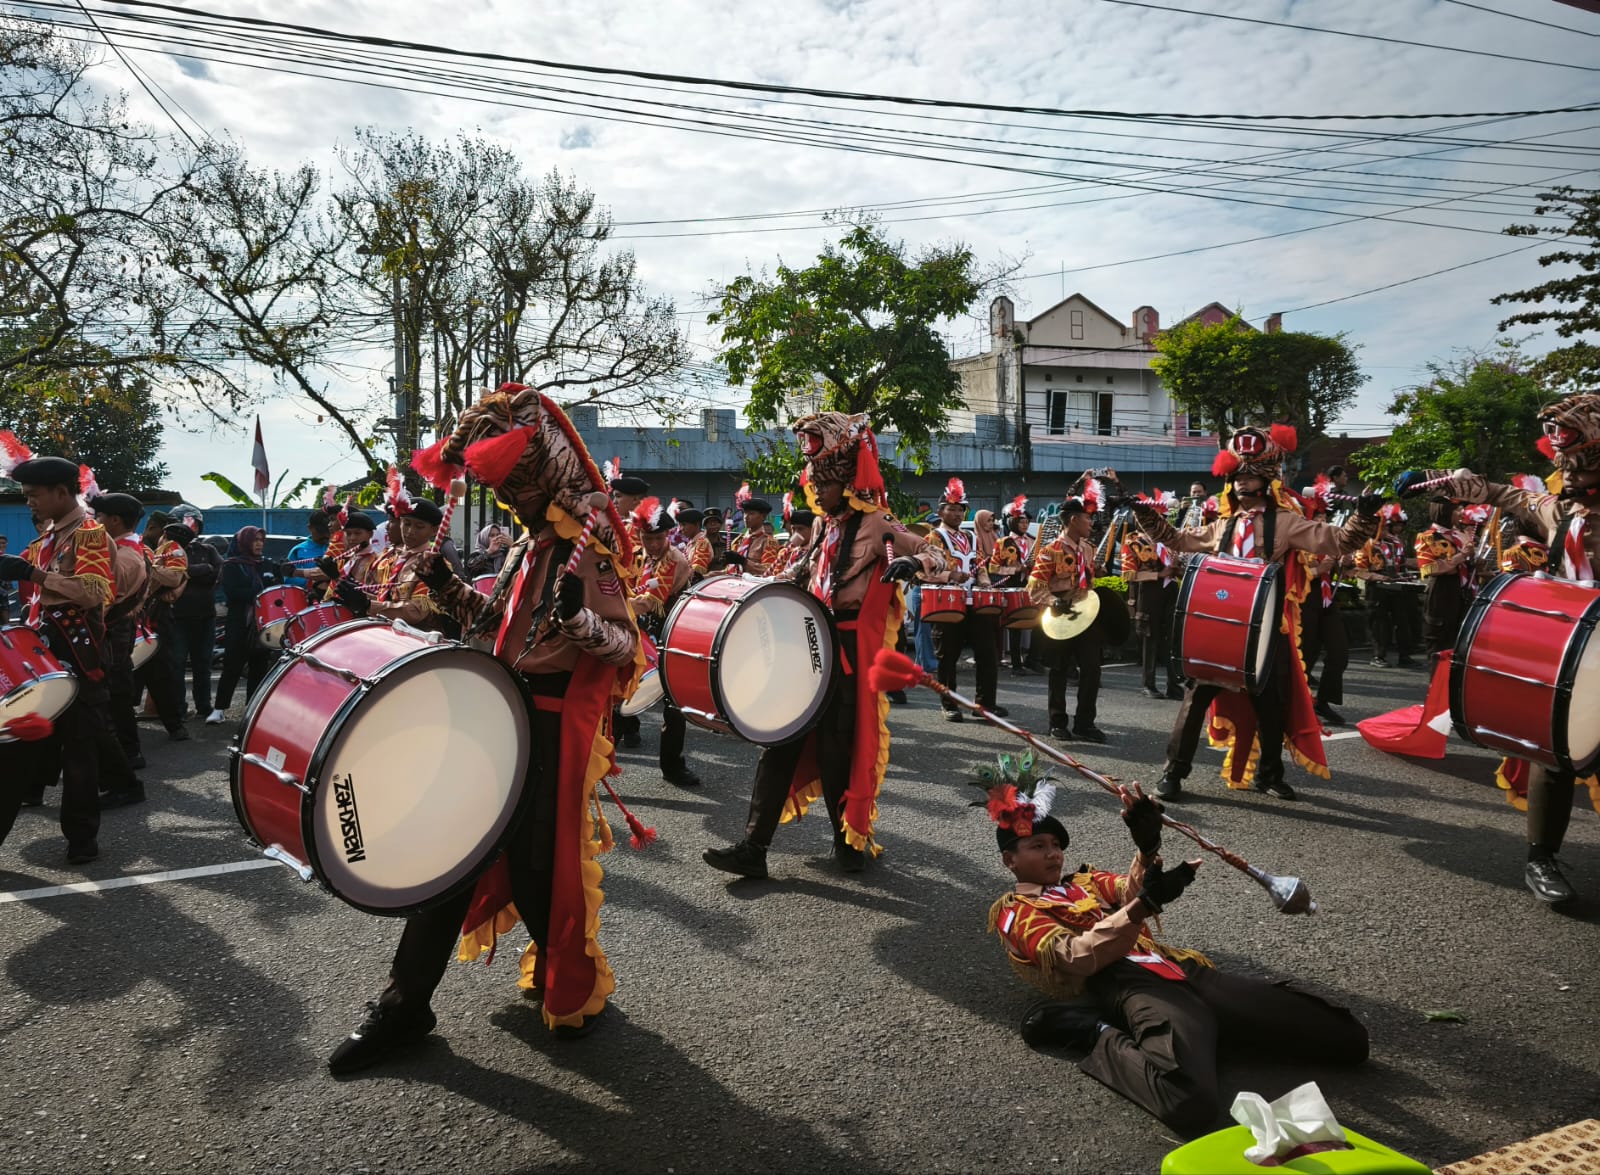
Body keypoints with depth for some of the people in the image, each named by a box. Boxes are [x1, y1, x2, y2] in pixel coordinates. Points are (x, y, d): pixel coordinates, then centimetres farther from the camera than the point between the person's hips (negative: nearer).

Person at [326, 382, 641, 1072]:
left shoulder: (590, 540, -13)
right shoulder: (532, 542, 13)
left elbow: (625, 645, -17)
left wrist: (577, 615, -36)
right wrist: (446, 587, 9)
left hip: (558, 722, -8)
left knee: (539, 862, 1)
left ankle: (577, 990, 28)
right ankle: (406, 1002, 24)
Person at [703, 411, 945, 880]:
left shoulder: (875, 527, -8)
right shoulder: (827, 528, 14)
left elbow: (938, 556, -15)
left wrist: (912, 563, -36)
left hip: (848, 651, -7)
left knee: (836, 747, 2)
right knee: (782, 740, 3)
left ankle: (851, 840, 24)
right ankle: (753, 846, 7)